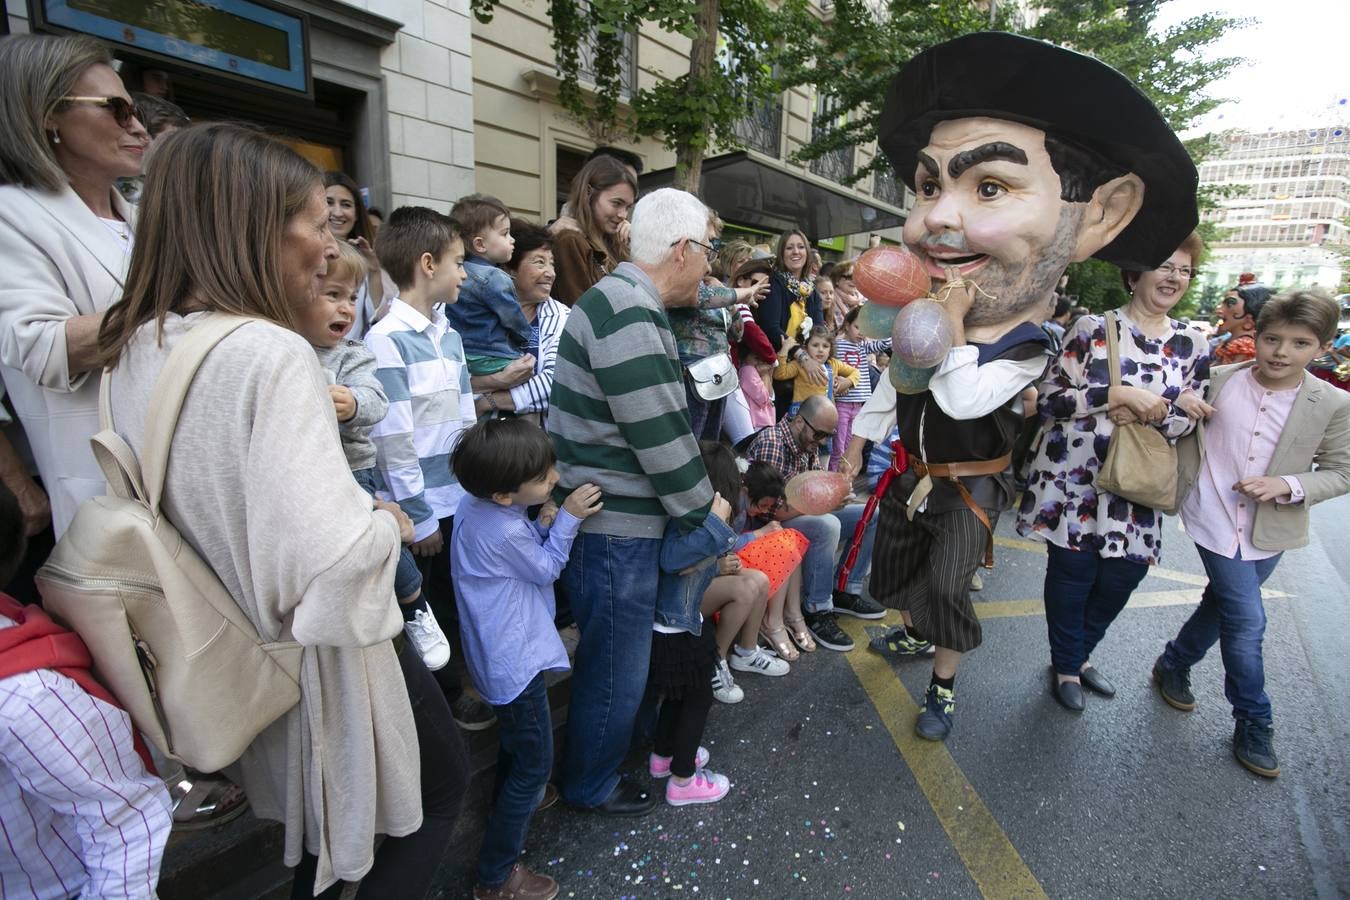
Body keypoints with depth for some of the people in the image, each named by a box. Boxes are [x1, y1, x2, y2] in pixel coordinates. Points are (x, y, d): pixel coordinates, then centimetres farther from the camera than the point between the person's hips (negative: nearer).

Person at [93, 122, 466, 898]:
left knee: (322, 819, 32)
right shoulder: (271, 353, -29)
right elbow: (332, 559, -36)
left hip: (235, 648, 8)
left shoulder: (139, 345, -1)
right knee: (440, 786, 20)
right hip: (321, 647, -8)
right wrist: (391, 524, -16)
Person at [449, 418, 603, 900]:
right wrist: (567, 519, -13)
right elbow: (547, 569, -14)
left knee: (514, 737, 31)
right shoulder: (504, 531, -32)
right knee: (535, 763, 6)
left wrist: (544, 526, -10)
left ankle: (508, 802, 55)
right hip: (515, 660, -10)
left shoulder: (477, 502, -4)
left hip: (503, 651, 10)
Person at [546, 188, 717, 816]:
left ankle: (608, 751, 49)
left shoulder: (626, 299, 13)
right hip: (614, 528, -10)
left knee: (620, 655, 27)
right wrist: (704, 505, -9)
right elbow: (659, 433, -23)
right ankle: (591, 784, 34)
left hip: (615, 520, 10)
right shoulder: (628, 314, -23)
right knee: (616, 667, 10)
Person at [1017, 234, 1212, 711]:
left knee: (1124, 574, 9)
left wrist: (1144, 414, -15)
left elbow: (1188, 420, 5)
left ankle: (1080, 653, 37)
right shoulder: (1093, 328, -6)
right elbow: (1049, 399, -12)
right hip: (1073, 479, -4)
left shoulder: (1193, 345, 8)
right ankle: (1066, 667, 28)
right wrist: (1119, 394, -21)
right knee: (1072, 573, 4)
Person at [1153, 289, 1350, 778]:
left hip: (1271, 531, 3)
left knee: (1223, 605, 18)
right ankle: (1253, 722, 14)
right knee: (1247, 620, -4)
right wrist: (1182, 485, -6)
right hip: (1215, 519, -2)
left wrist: (1287, 486, -17)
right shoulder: (1219, 379, -9)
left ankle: (1174, 665, 42)